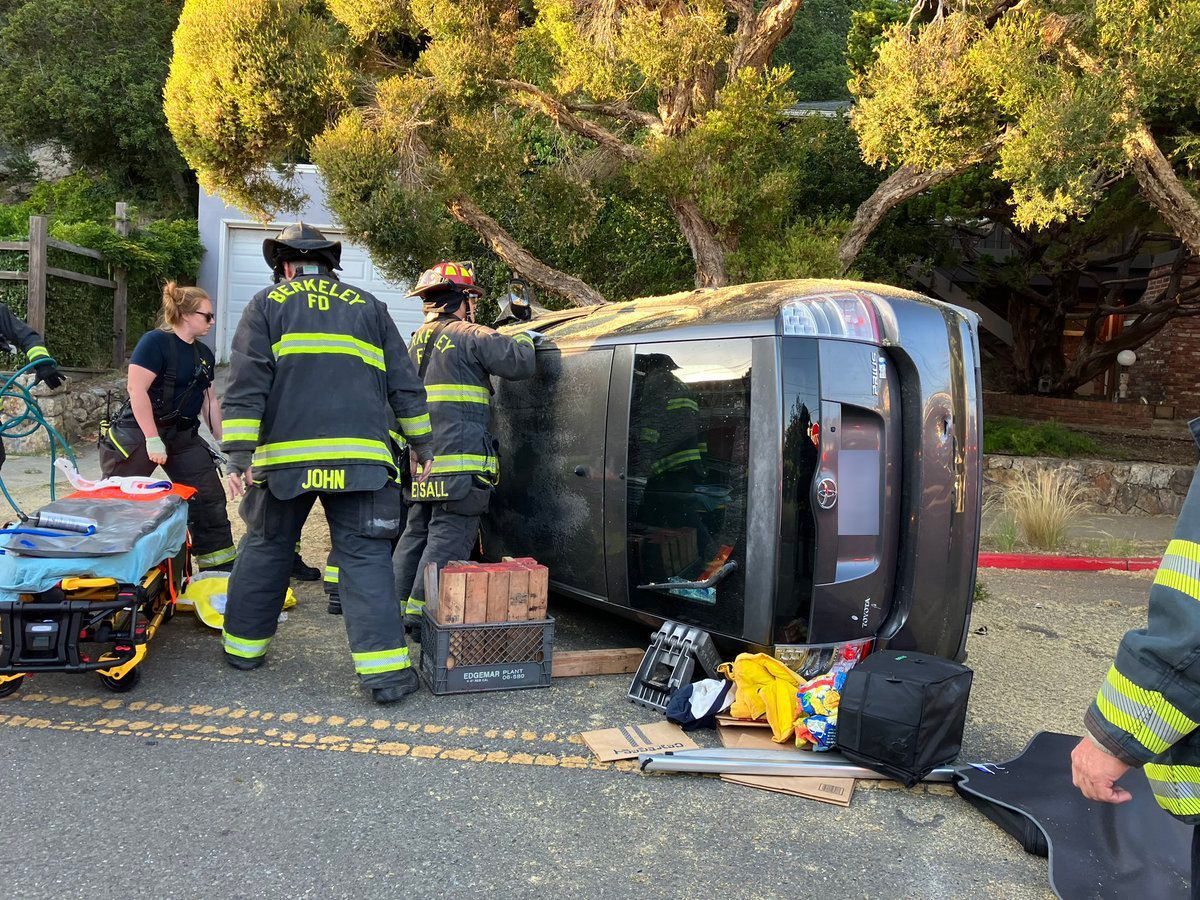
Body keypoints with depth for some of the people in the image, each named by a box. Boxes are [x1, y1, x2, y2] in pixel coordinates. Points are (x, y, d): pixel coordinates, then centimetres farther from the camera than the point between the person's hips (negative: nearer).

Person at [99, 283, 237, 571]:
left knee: (210, 498, 4)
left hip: (183, 437, 8)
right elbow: (137, 389, -19)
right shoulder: (156, 342, -12)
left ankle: (220, 566, 13)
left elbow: (210, 400, 17)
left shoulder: (204, 355, 11)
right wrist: (153, 439, -22)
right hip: (140, 433, -7)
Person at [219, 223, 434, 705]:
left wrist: (239, 456, -3)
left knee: (266, 549, 17)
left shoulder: (267, 304, 10)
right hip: (360, 458, 0)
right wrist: (421, 446, 19)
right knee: (365, 558, -1)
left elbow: (246, 385, -1)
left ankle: (244, 644, 31)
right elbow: (404, 385, 13)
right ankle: (385, 669, -7)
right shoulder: (368, 306, 15)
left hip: (284, 457, 0)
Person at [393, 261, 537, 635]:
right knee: (448, 538, -5)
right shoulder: (470, 336, -6)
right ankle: (421, 614, -5)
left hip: (421, 463, 8)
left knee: (416, 533, 17)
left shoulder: (415, 342, 21)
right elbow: (519, 364, -9)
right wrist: (525, 339, 9)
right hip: (460, 457, -8)